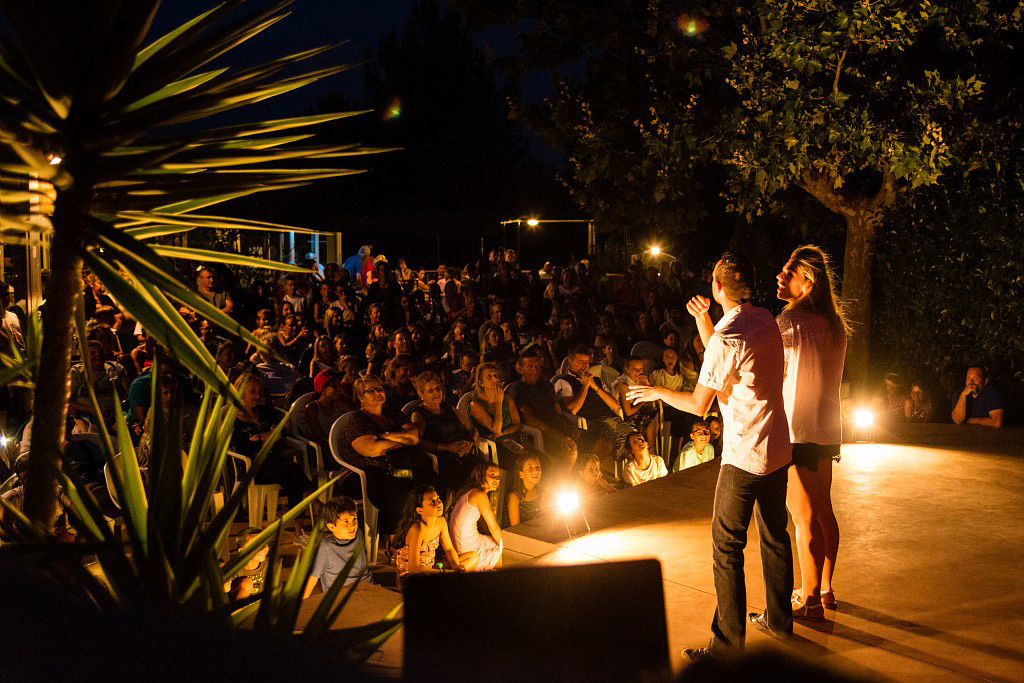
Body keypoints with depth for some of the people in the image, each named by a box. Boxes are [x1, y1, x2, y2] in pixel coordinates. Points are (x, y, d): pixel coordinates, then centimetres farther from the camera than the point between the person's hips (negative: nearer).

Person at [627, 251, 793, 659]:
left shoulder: (726, 338, -21)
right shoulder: (766, 320, 4)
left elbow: (699, 404, -13)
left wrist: (658, 392, 2)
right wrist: (702, 321, 19)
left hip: (744, 457, -9)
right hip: (778, 449, 9)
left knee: (727, 545, 0)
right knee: (775, 536, 20)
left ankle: (728, 640, 6)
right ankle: (779, 619, 34)